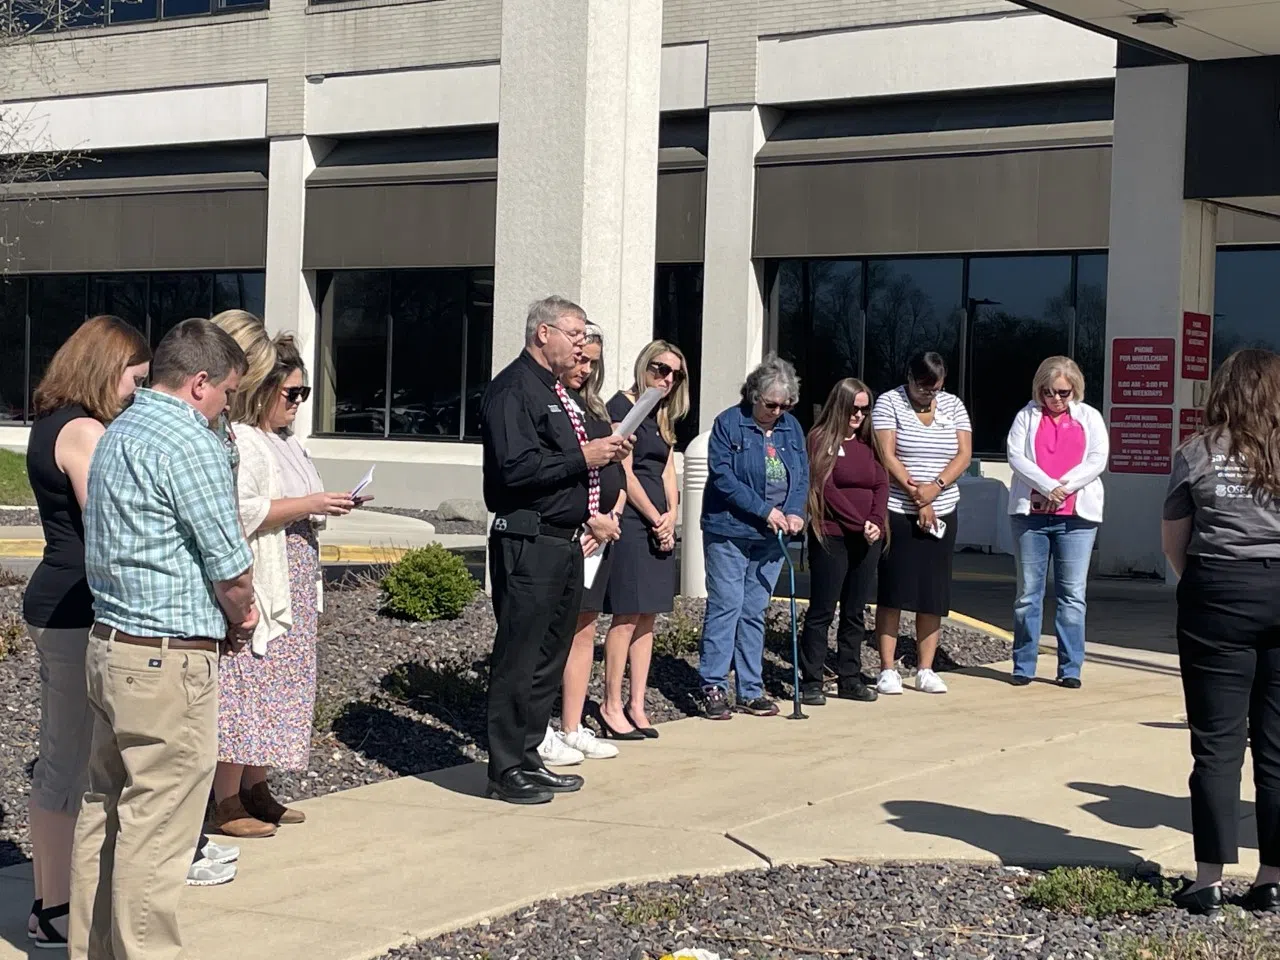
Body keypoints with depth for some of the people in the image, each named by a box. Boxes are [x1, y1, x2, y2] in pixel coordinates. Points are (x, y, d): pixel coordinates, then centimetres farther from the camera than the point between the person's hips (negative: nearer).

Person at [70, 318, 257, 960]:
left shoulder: (118, 432, 14)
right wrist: (241, 618, 6)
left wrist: (226, 611, 11)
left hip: (107, 643, 10)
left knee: (103, 810, 15)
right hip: (168, 660, -10)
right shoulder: (190, 443, -15)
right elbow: (230, 568, -14)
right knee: (156, 830, -3)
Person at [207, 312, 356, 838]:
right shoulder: (240, 442, -13)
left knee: (275, 691, 12)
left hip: (291, 592, 10)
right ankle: (225, 804, -2)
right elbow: (241, 513, -23)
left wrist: (328, 506, 10)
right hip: (254, 590, -10)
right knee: (244, 689, -8)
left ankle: (255, 790, 21)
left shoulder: (285, 442, 19)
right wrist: (308, 505, -21)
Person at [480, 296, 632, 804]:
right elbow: (516, 468, -22)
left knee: (550, 655, 14)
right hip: (528, 545, -10)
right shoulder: (514, 389, -11)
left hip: (563, 542, 10)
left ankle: (527, 757, 23)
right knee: (518, 658, -4)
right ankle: (506, 772, 2)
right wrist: (583, 458, -17)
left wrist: (606, 452, 11)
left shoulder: (558, 393, 20)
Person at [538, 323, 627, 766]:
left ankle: (572, 729, 16)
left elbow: (616, 468, 19)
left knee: (584, 631, 10)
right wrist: (589, 520, -15)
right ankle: (539, 734, -2)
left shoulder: (593, 406, 18)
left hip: (602, 531, 8)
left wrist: (614, 514, 2)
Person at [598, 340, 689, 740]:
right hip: (631, 520, -8)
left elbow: (667, 471, 17)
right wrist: (657, 519, -7)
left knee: (647, 617, 7)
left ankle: (637, 706, 10)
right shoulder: (623, 406, -6)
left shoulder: (663, 417, 19)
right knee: (626, 616, -8)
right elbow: (624, 472, -11)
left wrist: (672, 516, -1)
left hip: (659, 524, 8)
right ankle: (612, 707, -3)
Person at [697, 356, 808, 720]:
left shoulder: (791, 427, 10)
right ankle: (713, 687, 0)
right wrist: (764, 510, -18)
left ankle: (750, 691, 14)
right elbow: (723, 476, -15)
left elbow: (802, 474, 11)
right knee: (725, 606, -6)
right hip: (728, 532, -5)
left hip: (771, 537, 5)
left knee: (755, 612, 10)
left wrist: (795, 511, -8)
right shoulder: (729, 423, -7)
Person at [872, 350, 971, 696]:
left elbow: (964, 454, 1)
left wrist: (936, 487, -15)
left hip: (942, 512, 4)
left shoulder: (953, 406, 9)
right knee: (893, 591, -2)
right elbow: (887, 456, -10)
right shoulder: (889, 403, -2)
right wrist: (916, 494, -15)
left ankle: (925, 670, 9)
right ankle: (888, 669, 2)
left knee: (934, 593, 3)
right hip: (897, 512, -3)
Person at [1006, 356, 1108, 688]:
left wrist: (1065, 487, -12)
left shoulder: (1090, 417, 11)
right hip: (1030, 513, 0)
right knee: (1028, 592, 4)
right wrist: (1048, 487, -15)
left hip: (1076, 516, 0)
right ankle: (1023, 666, 10)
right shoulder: (1027, 416, 8)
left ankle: (1070, 668, 2)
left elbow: (1098, 459, 0)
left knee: (1072, 594, -1)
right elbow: (1015, 455, -4)